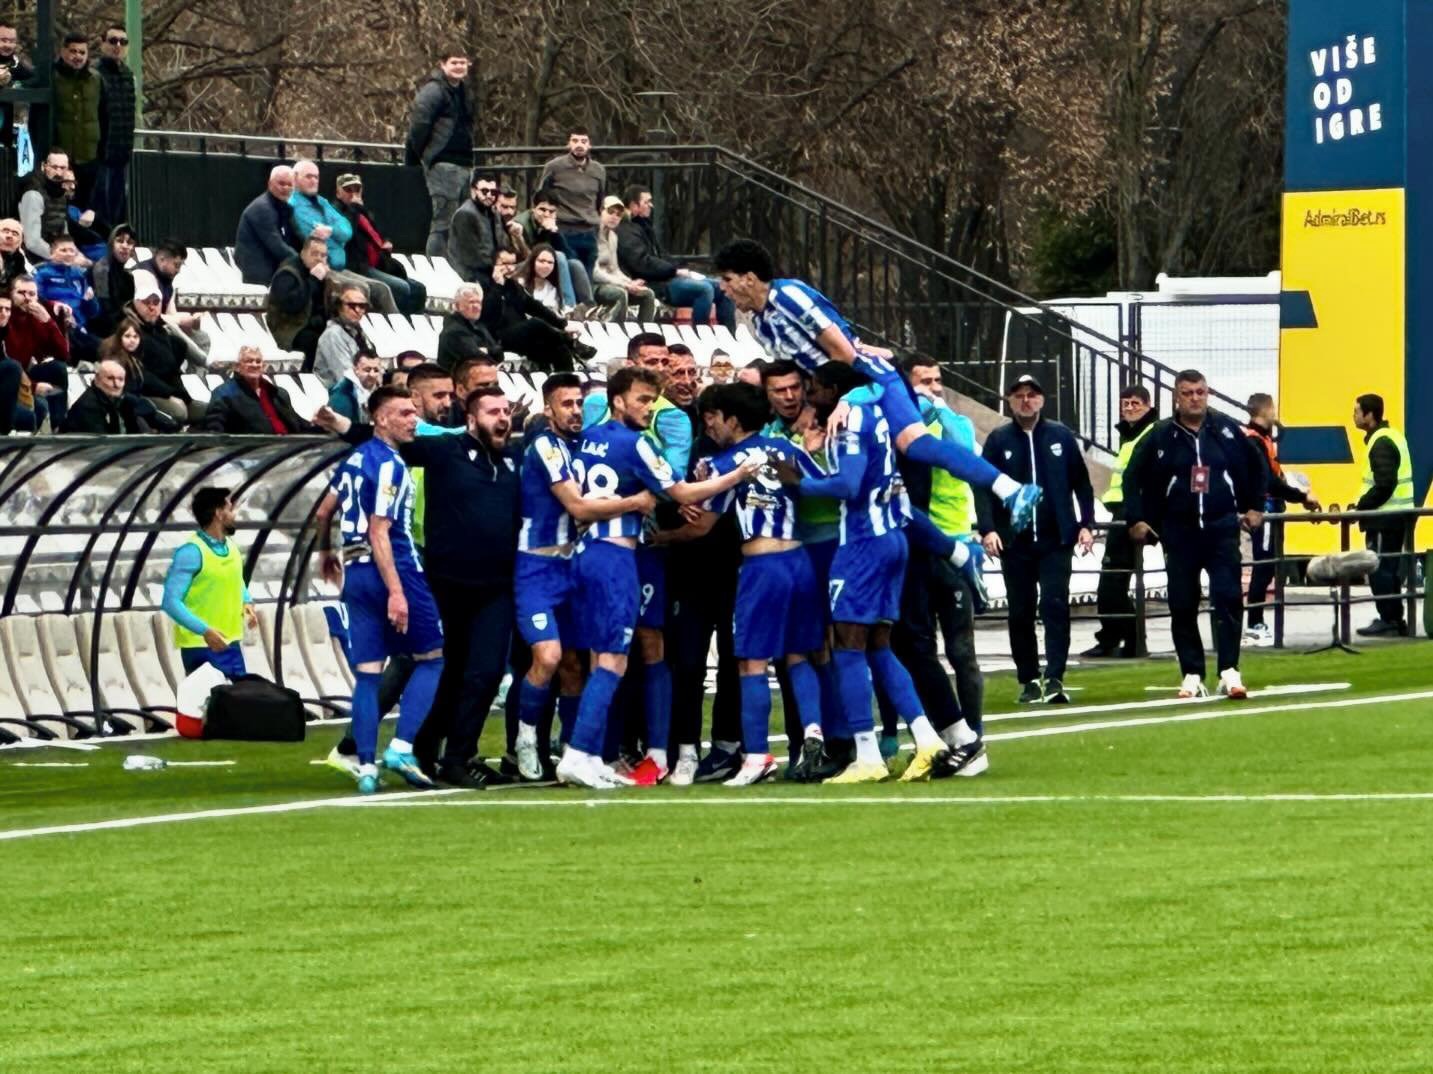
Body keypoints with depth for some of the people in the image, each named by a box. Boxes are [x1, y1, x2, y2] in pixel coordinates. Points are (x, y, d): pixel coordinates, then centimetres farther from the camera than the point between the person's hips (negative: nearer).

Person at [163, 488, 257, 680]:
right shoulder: (191, 552, -16)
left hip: (231, 644, 8)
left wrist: (247, 603, 5)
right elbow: (171, 601, -20)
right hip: (201, 648, -8)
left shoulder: (231, 547, 8)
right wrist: (204, 630, -29)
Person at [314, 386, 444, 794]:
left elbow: (324, 513, 24)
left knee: (367, 673, 6)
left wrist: (325, 553, 43)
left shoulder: (355, 458, 13)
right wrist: (396, 592, -22)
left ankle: (366, 767, 2)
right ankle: (401, 746, -6)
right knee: (431, 658, 6)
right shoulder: (389, 465, -13)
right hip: (393, 569, -8)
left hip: (355, 573, 8)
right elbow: (378, 532, -19)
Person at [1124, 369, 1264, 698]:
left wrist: (1254, 508, 15)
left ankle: (1229, 671, -9)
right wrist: (1137, 520, 2)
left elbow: (1254, 469, 17)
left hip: (1222, 528, -1)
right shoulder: (1161, 437, 1)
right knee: (1183, 606, 2)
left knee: (1228, 598, -10)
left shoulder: (1227, 430, 3)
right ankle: (1192, 675, 8)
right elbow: (1134, 479, 8)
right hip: (1179, 532, 1)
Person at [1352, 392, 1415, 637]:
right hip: (1399, 514, 10)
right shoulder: (1393, 436, 14)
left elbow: (1384, 486, -24)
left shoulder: (1381, 444, -17)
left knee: (1379, 569, -5)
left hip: (1385, 517, -10)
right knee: (1390, 569, 13)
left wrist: (1360, 507, -16)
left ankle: (1389, 619, -4)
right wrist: (1362, 504, 16)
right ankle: (1395, 619, 17)